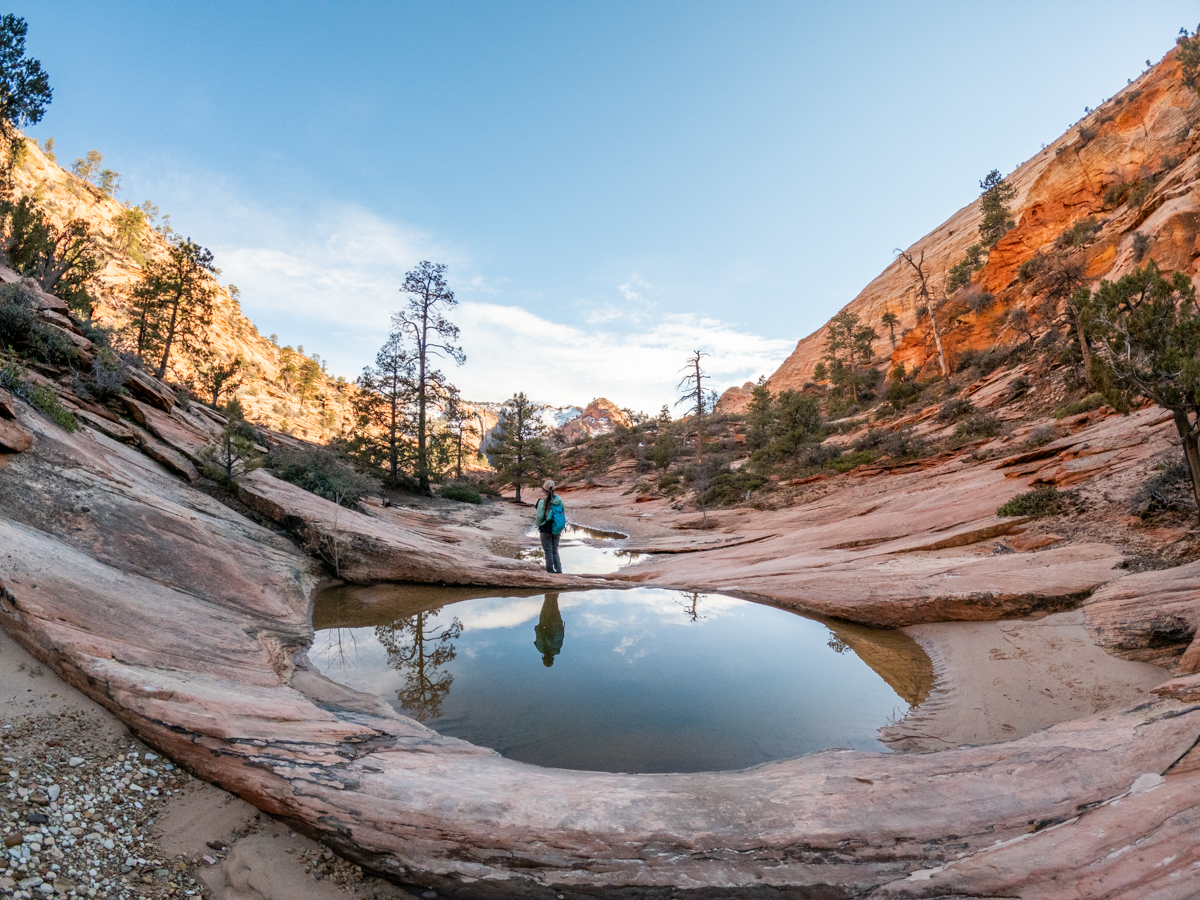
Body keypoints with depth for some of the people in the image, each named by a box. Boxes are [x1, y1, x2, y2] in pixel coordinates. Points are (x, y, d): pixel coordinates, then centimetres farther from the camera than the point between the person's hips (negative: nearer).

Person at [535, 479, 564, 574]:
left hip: (546, 529, -4)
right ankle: (558, 569, 12)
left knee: (548, 550, 7)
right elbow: (563, 513, 3)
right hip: (557, 529, 4)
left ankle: (550, 570, 12)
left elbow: (540, 517, -17)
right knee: (555, 550, 16)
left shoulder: (543, 501, -16)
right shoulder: (559, 500, -3)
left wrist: (536, 523, 3)